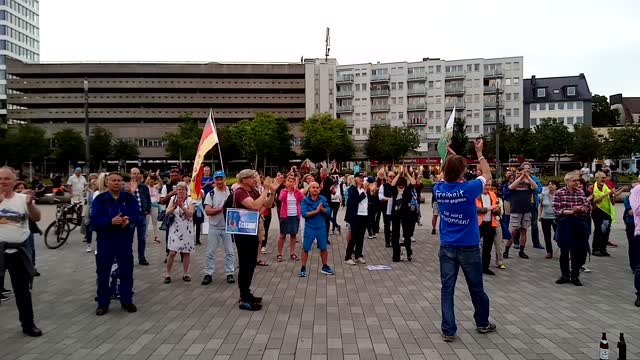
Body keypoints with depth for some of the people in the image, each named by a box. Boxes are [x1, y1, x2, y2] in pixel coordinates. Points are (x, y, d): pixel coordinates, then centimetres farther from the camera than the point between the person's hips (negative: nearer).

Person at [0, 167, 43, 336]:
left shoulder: (23, 198, 1)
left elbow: (36, 218, -7)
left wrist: (30, 204, -26)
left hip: (19, 250, 2)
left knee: (23, 290, 13)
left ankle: (28, 324, 25)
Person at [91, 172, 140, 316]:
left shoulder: (129, 198, 3)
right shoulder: (99, 199, -3)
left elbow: (137, 215, -6)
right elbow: (95, 220, -12)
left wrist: (128, 220, -28)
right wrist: (111, 221, -29)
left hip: (125, 240, 1)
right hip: (105, 240, -1)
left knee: (126, 271, 8)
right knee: (103, 272, 5)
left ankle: (127, 301, 20)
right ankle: (103, 303, 17)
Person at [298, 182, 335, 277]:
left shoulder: (323, 199, -1)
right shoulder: (305, 200, -9)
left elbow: (328, 212, -6)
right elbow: (304, 214, -18)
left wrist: (322, 208, -24)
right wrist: (316, 211, -21)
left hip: (321, 228, 3)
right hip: (309, 228, -3)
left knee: (323, 248, 13)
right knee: (305, 248, 2)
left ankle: (325, 267, 29)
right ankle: (303, 269, 14)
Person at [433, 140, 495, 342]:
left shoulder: (439, 189, -4)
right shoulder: (468, 189, -16)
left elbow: (443, 177, 22)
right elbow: (487, 175, 4)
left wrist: (448, 156, 20)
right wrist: (479, 153, 10)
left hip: (447, 247, 3)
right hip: (469, 247, -3)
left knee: (447, 289, 4)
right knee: (476, 288, 15)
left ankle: (448, 331, 5)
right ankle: (482, 323, 34)